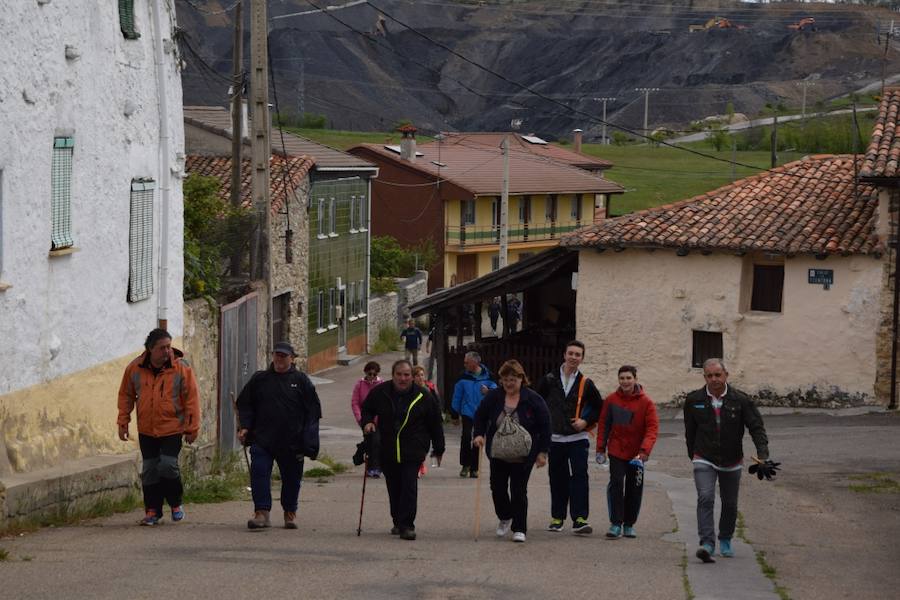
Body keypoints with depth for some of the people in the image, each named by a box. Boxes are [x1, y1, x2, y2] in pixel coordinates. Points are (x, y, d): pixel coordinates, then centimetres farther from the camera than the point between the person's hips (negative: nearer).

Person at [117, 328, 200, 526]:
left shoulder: (181, 368, -9)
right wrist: (123, 422, 7)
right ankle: (152, 511, 16)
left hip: (172, 428, -3)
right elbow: (126, 395, 10)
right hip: (146, 430, 3)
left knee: (168, 465, -13)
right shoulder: (135, 368, -2)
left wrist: (193, 427, -6)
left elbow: (191, 398, -5)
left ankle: (175, 503, 11)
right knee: (149, 470, 6)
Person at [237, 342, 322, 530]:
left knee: (291, 477, 8)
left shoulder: (301, 380, 3)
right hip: (263, 439, 0)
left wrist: (308, 439, -7)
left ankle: (290, 513, 25)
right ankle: (262, 513, -11)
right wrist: (245, 427, -2)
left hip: (292, 442, 0)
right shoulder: (259, 379, 7)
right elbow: (244, 404, 12)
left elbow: (313, 409, 2)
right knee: (259, 473, -12)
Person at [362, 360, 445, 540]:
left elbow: (435, 423, 6)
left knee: (409, 487, -12)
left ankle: (406, 525, -10)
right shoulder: (379, 393, 1)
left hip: (413, 452, -3)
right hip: (387, 451, 3)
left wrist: (439, 450, 10)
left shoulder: (422, 396, -2)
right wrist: (368, 422, -5)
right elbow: (366, 410, 18)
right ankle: (398, 522, 27)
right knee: (394, 489, 11)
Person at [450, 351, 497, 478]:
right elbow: (457, 396, 5)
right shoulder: (464, 377, 0)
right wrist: (454, 414, 5)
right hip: (467, 412, -1)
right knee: (466, 437, -16)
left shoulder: (487, 376, -1)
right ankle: (465, 464, 1)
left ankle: (474, 468, 15)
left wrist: (489, 391, -18)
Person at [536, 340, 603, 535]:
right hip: (555, 438, 1)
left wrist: (586, 421, -2)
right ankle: (557, 517, 18)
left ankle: (580, 519, -14)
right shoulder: (549, 380, 3)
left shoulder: (585, 384, 3)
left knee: (579, 477, -12)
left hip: (578, 438, -1)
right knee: (558, 480, 6)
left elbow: (599, 407, 13)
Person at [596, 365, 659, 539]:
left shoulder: (646, 402, -9)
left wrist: (644, 451, -26)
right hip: (616, 451, 0)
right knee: (616, 483, -12)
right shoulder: (611, 400, -2)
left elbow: (652, 428, -14)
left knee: (635, 489, 8)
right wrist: (601, 448, 3)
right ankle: (615, 524, -8)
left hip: (636, 454, 0)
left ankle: (629, 524, 21)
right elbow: (604, 424, 6)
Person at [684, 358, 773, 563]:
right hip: (704, 460, -1)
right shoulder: (694, 400, -4)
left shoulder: (740, 400, -8)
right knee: (705, 499, -20)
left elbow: (756, 427, -9)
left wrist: (763, 454, -22)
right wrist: (693, 455, 13)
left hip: (732, 461, 1)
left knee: (730, 504, 13)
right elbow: (690, 431, 9)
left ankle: (725, 541, 34)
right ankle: (707, 543, -25)